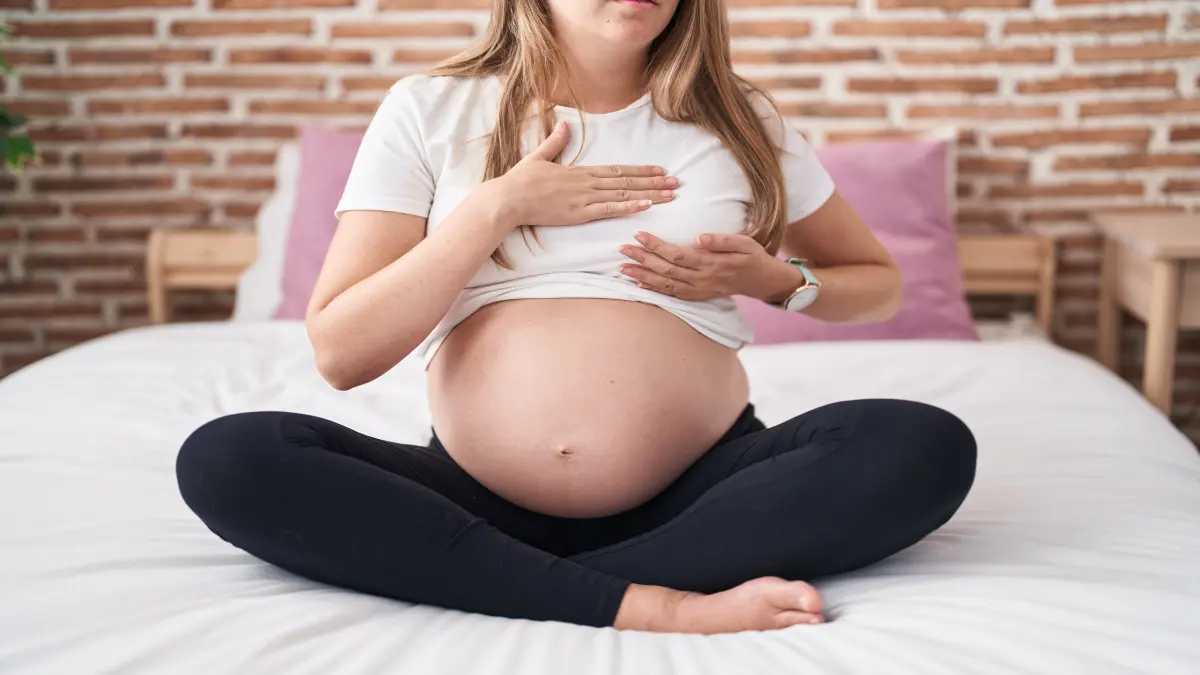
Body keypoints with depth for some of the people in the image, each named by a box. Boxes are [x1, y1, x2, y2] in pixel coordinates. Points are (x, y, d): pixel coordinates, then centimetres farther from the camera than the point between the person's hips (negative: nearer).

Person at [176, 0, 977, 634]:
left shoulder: (738, 119, 8)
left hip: (696, 492, 1)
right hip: (481, 502, 0)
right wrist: (497, 208, -10)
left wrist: (773, 279, -1)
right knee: (227, 457, -24)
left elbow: (880, 282, 20)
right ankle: (652, 605, -29)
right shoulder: (430, 111, 5)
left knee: (929, 446, -25)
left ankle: (508, 593, -25)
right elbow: (340, 352, -3)